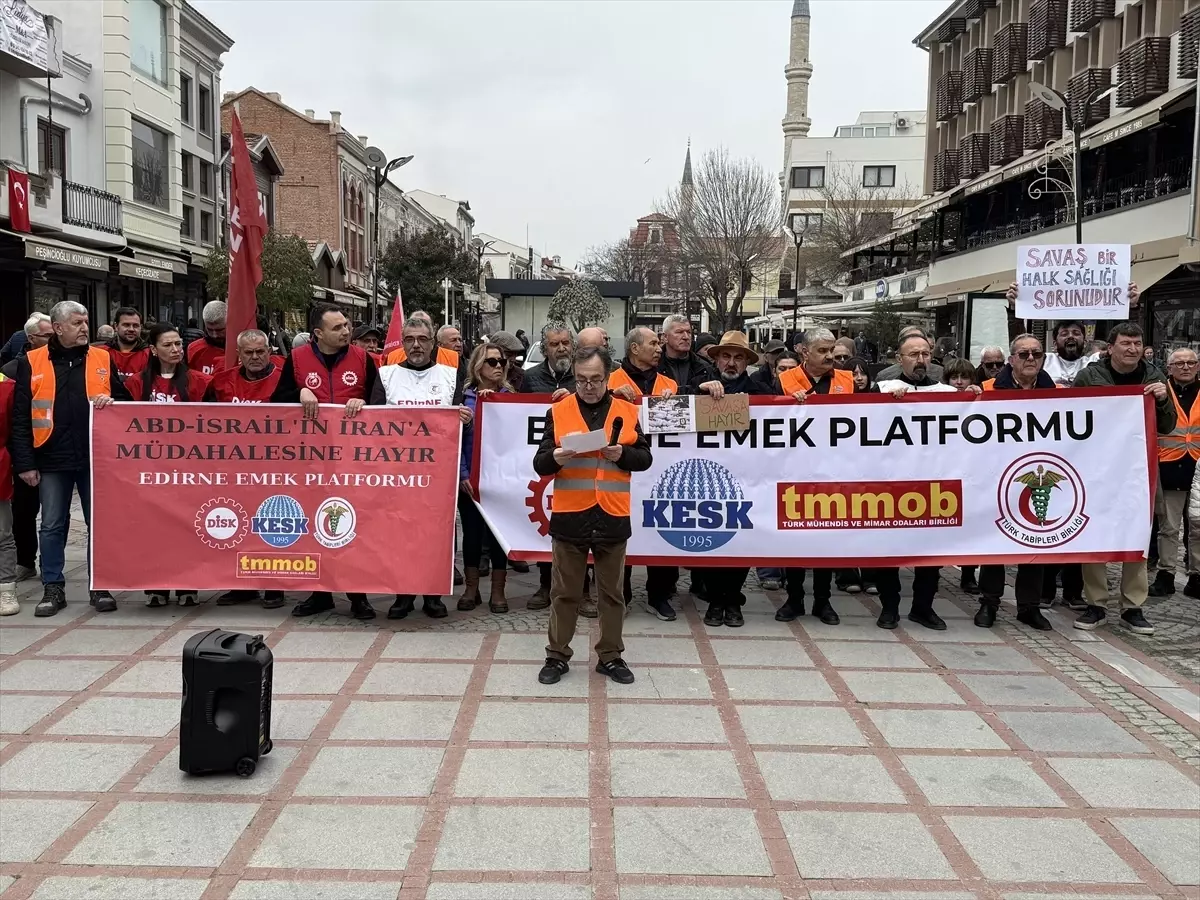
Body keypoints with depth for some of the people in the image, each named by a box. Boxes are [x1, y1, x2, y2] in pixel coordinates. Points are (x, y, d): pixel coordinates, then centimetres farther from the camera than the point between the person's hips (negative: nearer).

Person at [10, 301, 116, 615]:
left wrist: (109, 400, -11)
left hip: (95, 458, 1)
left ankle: (100, 586, 15)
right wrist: (25, 462, -4)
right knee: (52, 526, 7)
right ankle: (53, 588, 17)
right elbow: (21, 418, 2)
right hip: (52, 460, -1)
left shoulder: (103, 360, 6)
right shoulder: (31, 362, 3)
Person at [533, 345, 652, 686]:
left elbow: (644, 458, 7)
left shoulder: (627, 412, 6)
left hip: (612, 516, 1)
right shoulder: (558, 411, 2)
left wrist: (622, 454, -13)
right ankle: (557, 655, 20)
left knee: (611, 591, 11)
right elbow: (539, 464, 0)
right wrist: (555, 458, -22)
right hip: (569, 516, -1)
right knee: (564, 591, 8)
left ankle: (610, 656, 23)